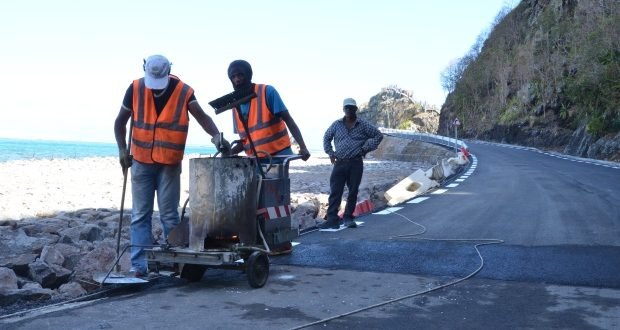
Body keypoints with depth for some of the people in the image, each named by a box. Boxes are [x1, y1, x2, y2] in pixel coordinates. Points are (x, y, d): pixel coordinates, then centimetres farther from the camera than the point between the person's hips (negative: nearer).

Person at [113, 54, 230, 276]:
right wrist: (122, 149, -5)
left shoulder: (183, 91, -11)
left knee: (169, 216, 3)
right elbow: (120, 122, 5)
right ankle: (139, 264, 5)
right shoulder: (135, 89, -7)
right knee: (140, 215, 2)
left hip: (170, 164, -1)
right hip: (141, 162, 1)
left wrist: (216, 136, -43)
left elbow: (202, 116, -25)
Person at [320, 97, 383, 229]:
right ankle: (332, 219, -7)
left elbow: (378, 135, 8)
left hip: (356, 163, -1)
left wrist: (366, 149, 0)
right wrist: (330, 152, 11)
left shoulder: (363, 125, 5)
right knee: (335, 191, -7)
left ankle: (348, 218, 15)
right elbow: (326, 138, 23)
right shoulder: (337, 124, 10)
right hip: (339, 163, 1)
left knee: (353, 191, 3)